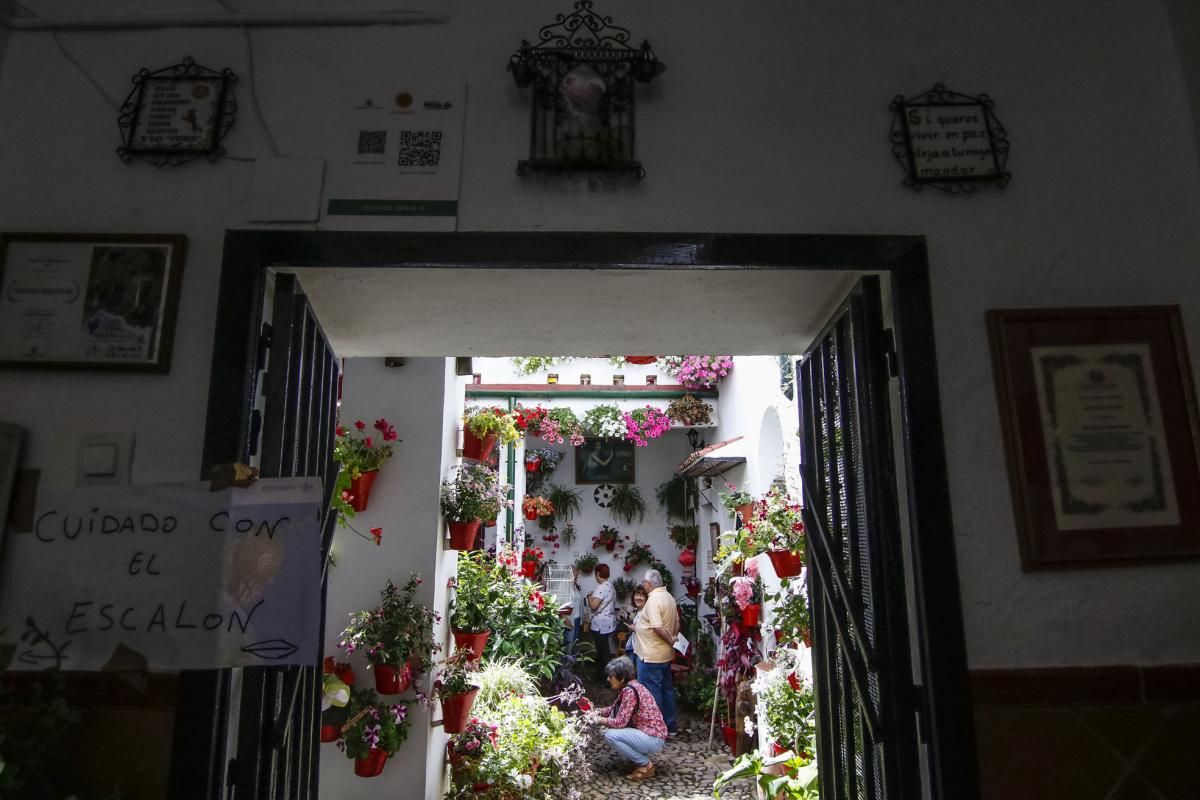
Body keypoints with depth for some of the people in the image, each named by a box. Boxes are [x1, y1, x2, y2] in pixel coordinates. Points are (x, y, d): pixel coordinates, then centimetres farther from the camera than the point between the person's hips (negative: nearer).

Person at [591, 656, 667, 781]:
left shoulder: (629, 691, -22)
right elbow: (614, 708, 17)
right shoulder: (627, 687, 6)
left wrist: (597, 719, -11)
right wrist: (598, 712, 1)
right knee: (608, 729, 8)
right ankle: (641, 758, 14)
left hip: (653, 739, -10)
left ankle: (646, 765, -4)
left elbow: (620, 722, -23)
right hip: (646, 732, 10)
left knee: (610, 735, -19)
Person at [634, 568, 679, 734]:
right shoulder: (669, 597, 8)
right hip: (666, 654, 9)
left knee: (651, 692, 1)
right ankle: (669, 725, 26)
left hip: (651, 656, -9)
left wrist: (670, 640, -13)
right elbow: (676, 623, 15)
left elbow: (658, 628, -27)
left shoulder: (653, 600, -21)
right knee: (666, 688, 17)